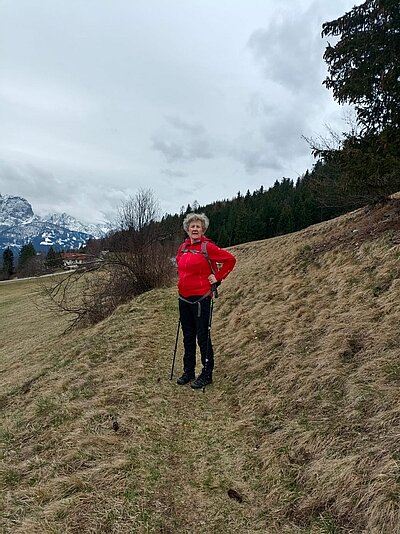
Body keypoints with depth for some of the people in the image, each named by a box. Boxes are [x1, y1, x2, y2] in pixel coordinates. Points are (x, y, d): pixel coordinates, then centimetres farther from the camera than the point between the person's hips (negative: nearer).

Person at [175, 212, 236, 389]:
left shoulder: (207, 247, -10)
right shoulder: (183, 247, 9)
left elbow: (230, 259, -7)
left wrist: (217, 278, -7)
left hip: (201, 298, -7)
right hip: (184, 298, 7)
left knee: (203, 337, 1)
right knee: (188, 337, 15)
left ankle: (207, 374, 16)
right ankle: (188, 372, 28)